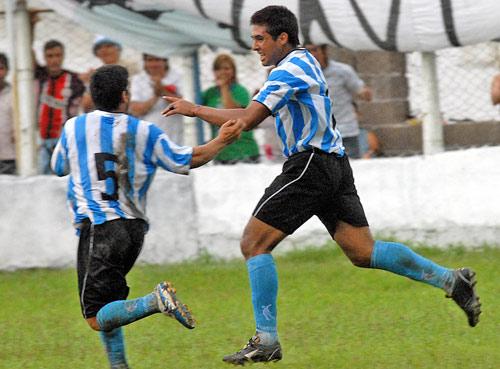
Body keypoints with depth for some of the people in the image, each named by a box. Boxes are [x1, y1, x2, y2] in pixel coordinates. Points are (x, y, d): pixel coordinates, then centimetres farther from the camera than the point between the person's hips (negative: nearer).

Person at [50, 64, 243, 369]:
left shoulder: (74, 127, 3)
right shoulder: (144, 132, 2)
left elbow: (59, 167, 21)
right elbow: (189, 160, 10)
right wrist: (222, 141, 22)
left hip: (97, 227, -4)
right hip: (134, 227, 4)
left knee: (97, 317, -9)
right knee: (107, 303, 22)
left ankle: (156, 301, -32)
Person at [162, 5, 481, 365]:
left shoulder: (287, 72, -13)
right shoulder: (306, 60, 17)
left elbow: (246, 120, -19)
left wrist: (195, 110, -11)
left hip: (310, 165, -10)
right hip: (335, 164, 10)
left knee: (254, 243, -6)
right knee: (363, 251, 5)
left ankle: (266, 340, -9)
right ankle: (450, 279, -4)